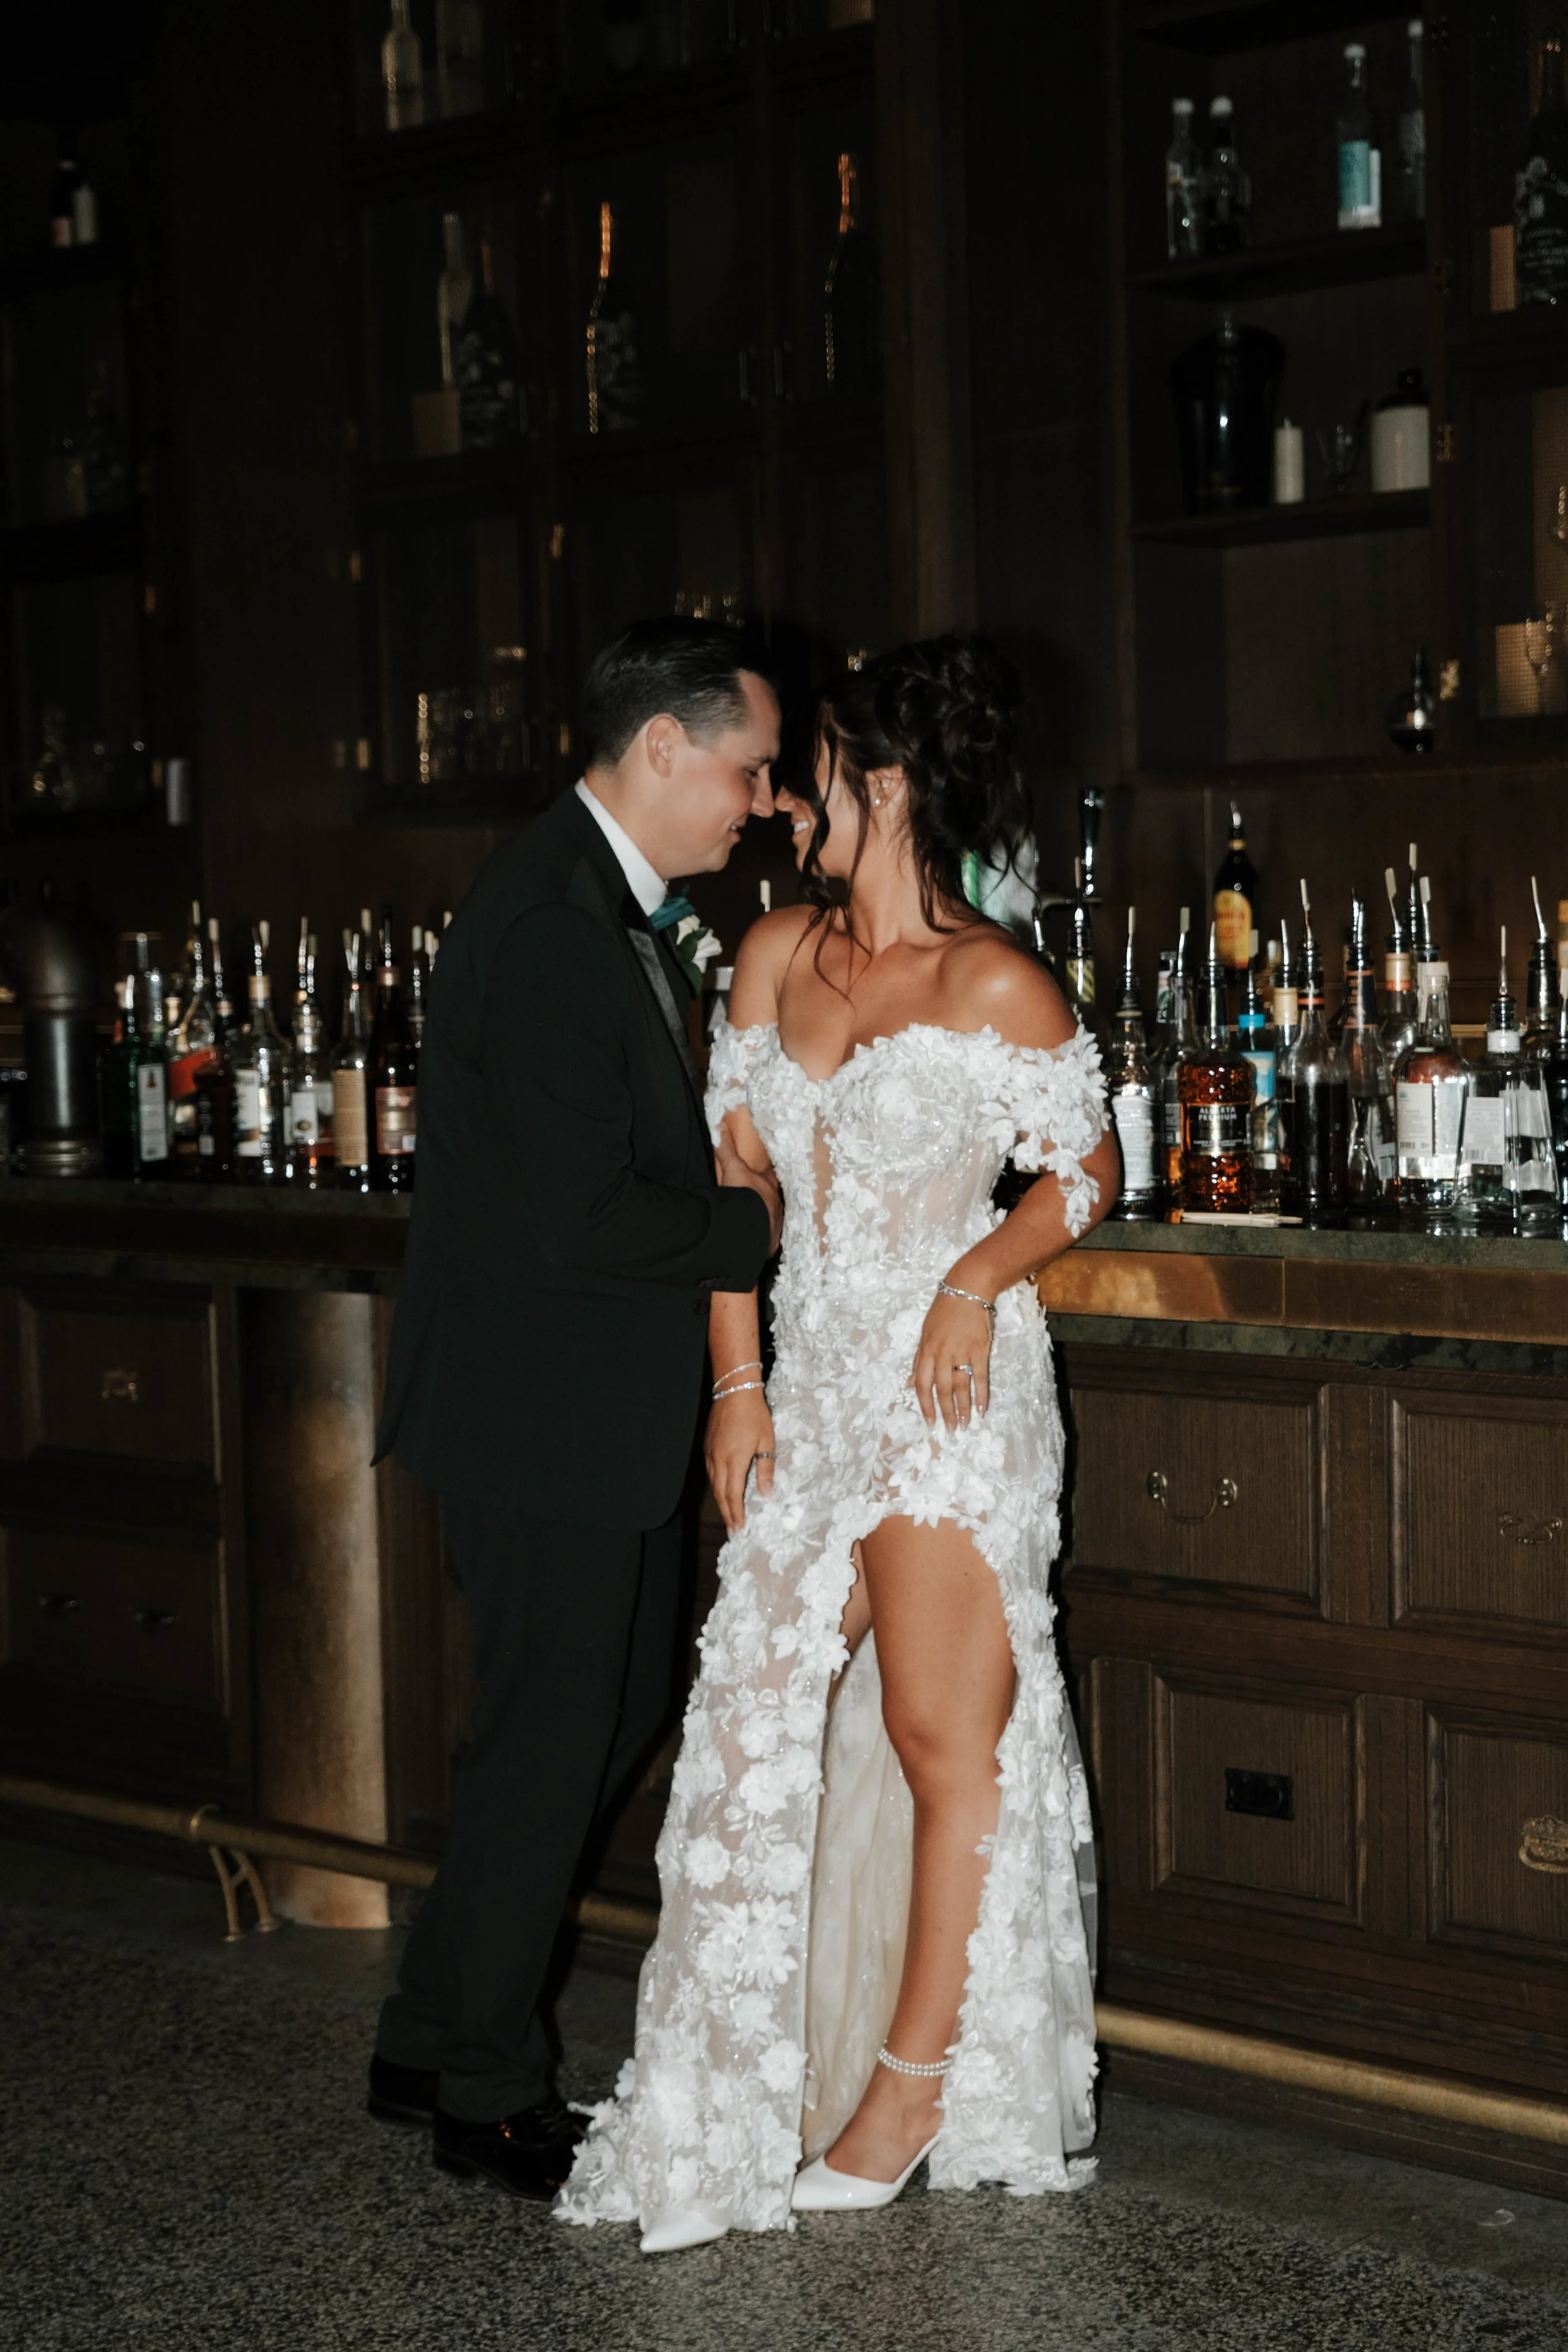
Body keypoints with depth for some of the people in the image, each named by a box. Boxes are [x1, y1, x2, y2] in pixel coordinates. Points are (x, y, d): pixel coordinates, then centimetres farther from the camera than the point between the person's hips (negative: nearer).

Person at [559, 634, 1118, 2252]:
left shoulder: (995, 986, -10)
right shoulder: (776, 952, 7)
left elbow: (1087, 1172, -1)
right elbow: (733, 1169, 9)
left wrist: (979, 1276, -17)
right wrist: (736, 1380, 6)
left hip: (949, 1386, -6)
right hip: (808, 1378, 6)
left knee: (939, 1727, 1)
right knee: (768, 1712, 8)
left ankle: (921, 2077, 13)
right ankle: (767, 2066, 21)